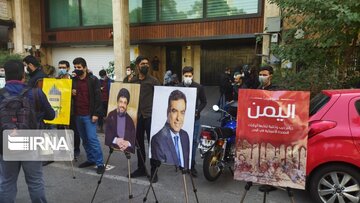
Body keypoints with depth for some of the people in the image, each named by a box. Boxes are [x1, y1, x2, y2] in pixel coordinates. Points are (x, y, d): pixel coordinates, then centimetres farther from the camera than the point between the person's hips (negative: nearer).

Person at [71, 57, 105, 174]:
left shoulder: (93, 80, -4)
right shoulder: (73, 80, 11)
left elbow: (98, 97, -8)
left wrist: (96, 114, -14)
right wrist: (71, 93, -4)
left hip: (89, 115, -6)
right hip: (78, 115, 6)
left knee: (92, 138, -8)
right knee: (84, 139, 12)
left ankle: (100, 163, -1)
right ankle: (90, 159, 24)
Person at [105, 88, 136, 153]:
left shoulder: (130, 120, 11)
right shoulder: (111, 115, 9)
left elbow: (134, 137, 6)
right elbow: (107, 134, 4)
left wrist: (128, 143, -13)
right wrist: (115, 140, -13)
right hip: (112, 148, -1)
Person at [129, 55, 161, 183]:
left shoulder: (153, 81, -2)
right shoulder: (132, 81, 11)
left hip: (150, 116, -4)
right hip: (137, 115, 5)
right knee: (139, 143, 12)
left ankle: (154, 170, 9)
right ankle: (141, 168, 26)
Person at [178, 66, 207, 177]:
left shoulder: (199, 87, -2)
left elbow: (204, 102, 4)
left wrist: (197, 111, -9)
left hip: (194, 118, 0)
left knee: (194, 142, 4)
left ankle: (192, 165, 16)